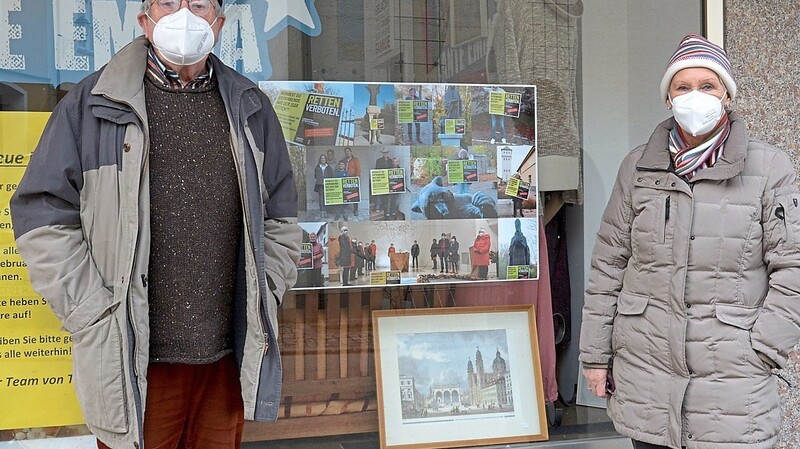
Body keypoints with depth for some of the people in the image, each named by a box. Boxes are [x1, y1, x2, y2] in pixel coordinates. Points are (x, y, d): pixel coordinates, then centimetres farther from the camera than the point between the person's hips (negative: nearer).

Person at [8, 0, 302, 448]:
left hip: (230, 359, 3)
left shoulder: (252, 109, 8)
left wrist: (262, 306, 5)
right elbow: (43, 217, -4)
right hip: (134, 364, -3)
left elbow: (281, 219, 15)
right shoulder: (92, 105, -3)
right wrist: (97, 320, -9)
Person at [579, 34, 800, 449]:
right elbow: (608, 263, 8)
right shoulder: (638, 166, 6)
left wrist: (761, 353, -8)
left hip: (732, 374, -2)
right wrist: (595, 353, 6)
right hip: (644, 369, 2)